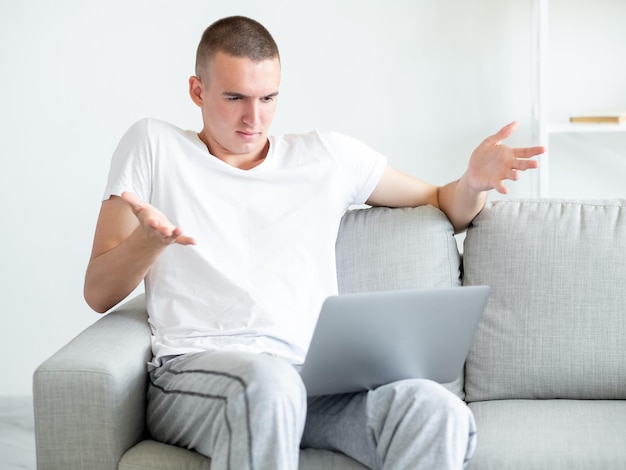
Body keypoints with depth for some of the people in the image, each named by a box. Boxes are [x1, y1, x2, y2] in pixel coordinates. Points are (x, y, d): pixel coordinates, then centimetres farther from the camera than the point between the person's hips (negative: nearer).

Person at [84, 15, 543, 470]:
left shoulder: (327, 155, 21)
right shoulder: (153, 145, 14)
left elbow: (447, 208, 29)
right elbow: (98, 293, 9)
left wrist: (474, 181, 4)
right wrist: (149, 238, -13)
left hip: (315, 377, 3)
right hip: (195, 367, -2)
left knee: (436, 410, -30)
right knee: (268, 382, -41)